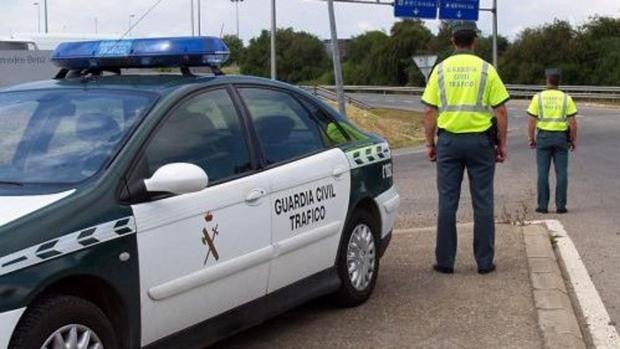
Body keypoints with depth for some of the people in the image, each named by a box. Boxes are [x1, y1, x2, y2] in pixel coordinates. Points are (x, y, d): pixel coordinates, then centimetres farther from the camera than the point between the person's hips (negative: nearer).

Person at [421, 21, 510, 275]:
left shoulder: (440, 70, 3)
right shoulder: (486, 70, -1)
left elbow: (430, 112, 1)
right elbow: (500, 111, -3)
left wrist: (430, 143, 9)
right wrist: (502, 144, 5)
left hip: (449, 140, 1)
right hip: (480, 140, -1)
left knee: (447, 202, 6)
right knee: (483, 203, 5)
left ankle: (445, 261, 8)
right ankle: (484, 262, 9)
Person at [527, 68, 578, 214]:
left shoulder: (538, 97, -4)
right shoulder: (566, 98, -2)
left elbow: (532, 121, -5)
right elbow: (572, 122, -5)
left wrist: (531, 138, 6)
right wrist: (573, 140, 5)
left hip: (543, 136, 0)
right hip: (561, 137, 0)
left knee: (543, 172, 3)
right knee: (561, 172, 4)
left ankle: (543, 205, 4)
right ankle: (560, 205, 3)